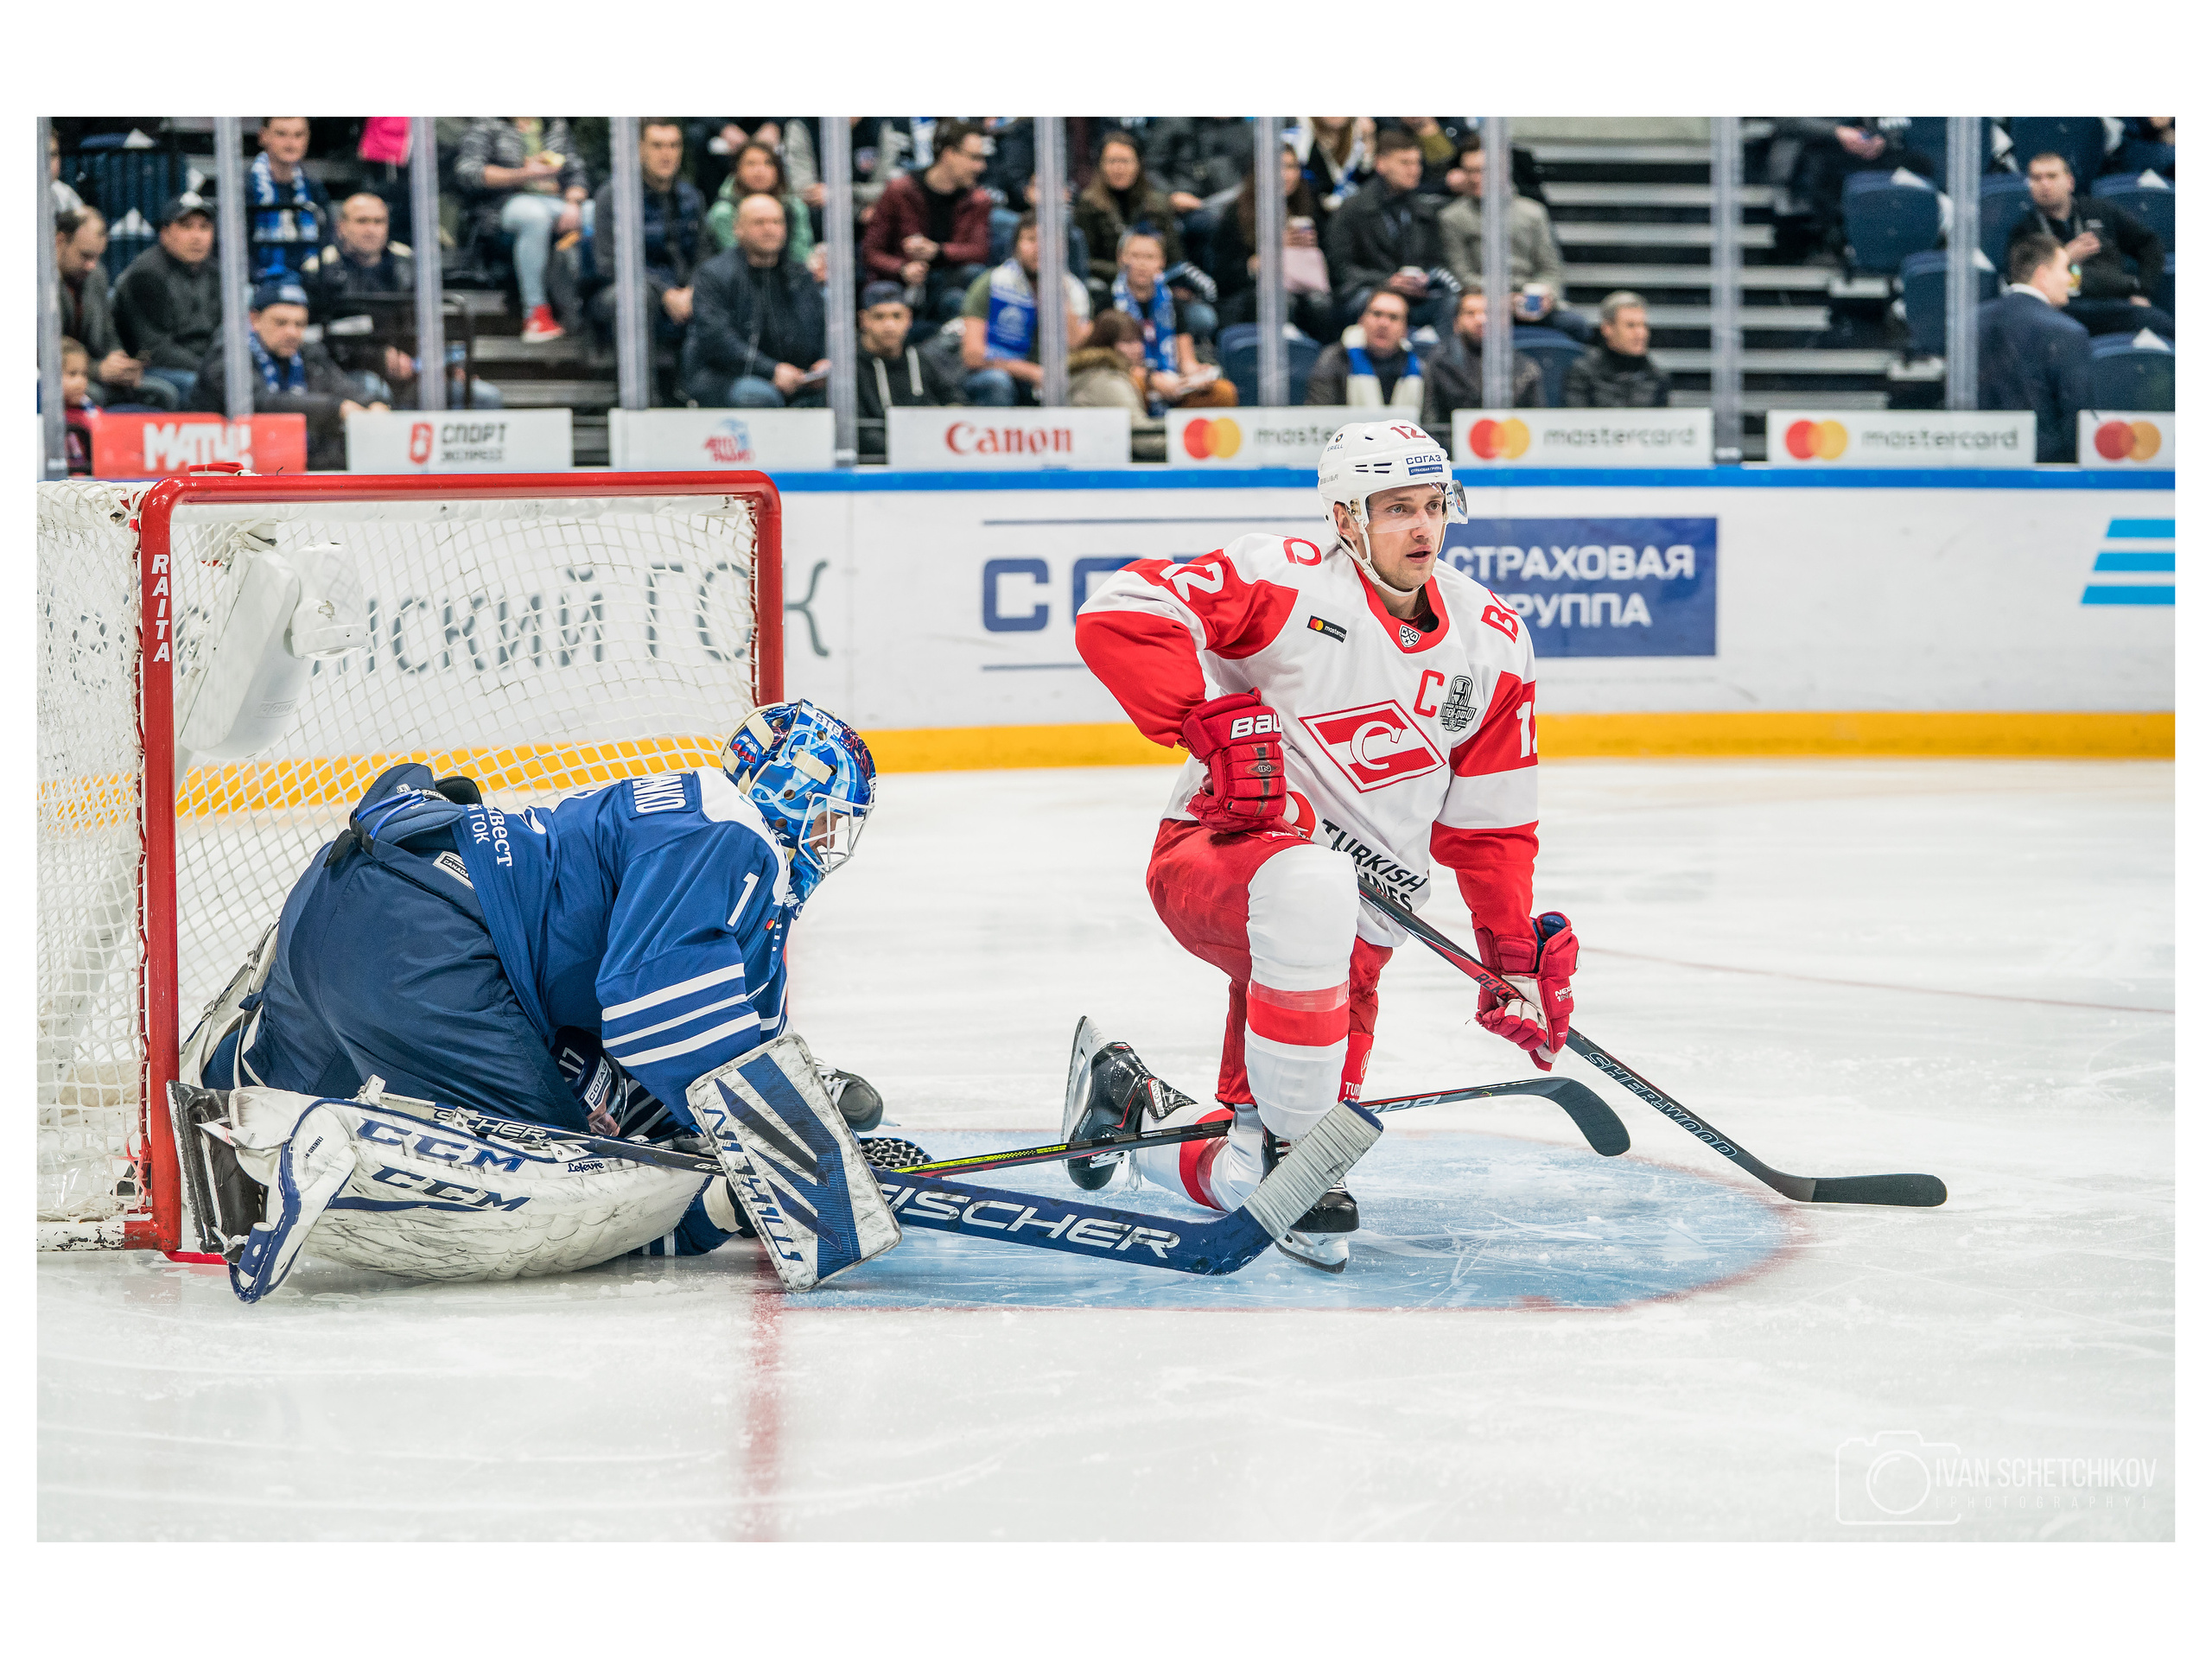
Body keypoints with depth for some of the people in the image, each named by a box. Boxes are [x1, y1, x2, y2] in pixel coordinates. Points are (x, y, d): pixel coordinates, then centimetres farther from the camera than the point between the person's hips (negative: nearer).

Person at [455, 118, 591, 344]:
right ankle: (535, 313, -40)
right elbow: (466, 172, -8)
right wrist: (524, 175, -16)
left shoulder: (556, 126, 21)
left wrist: (573, 204, -7)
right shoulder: (487, 124, 6)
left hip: (554, 202, 5)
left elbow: (575, 172, 16)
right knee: (535, 214, -40)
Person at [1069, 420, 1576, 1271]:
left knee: (1246, 1182, -2)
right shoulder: (1288, 581, -11)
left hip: (1356, 915, 5)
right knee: (1311, 890, -43)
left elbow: (1490, 827, 13)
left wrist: (1516, 956, 5)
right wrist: (1215, 722, -29)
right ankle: (1292, 1147, -27)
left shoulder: (1493, 645, 6)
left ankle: (1129, 1106, 31)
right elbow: (1116, 614, -21)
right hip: (1214, 853, -5)